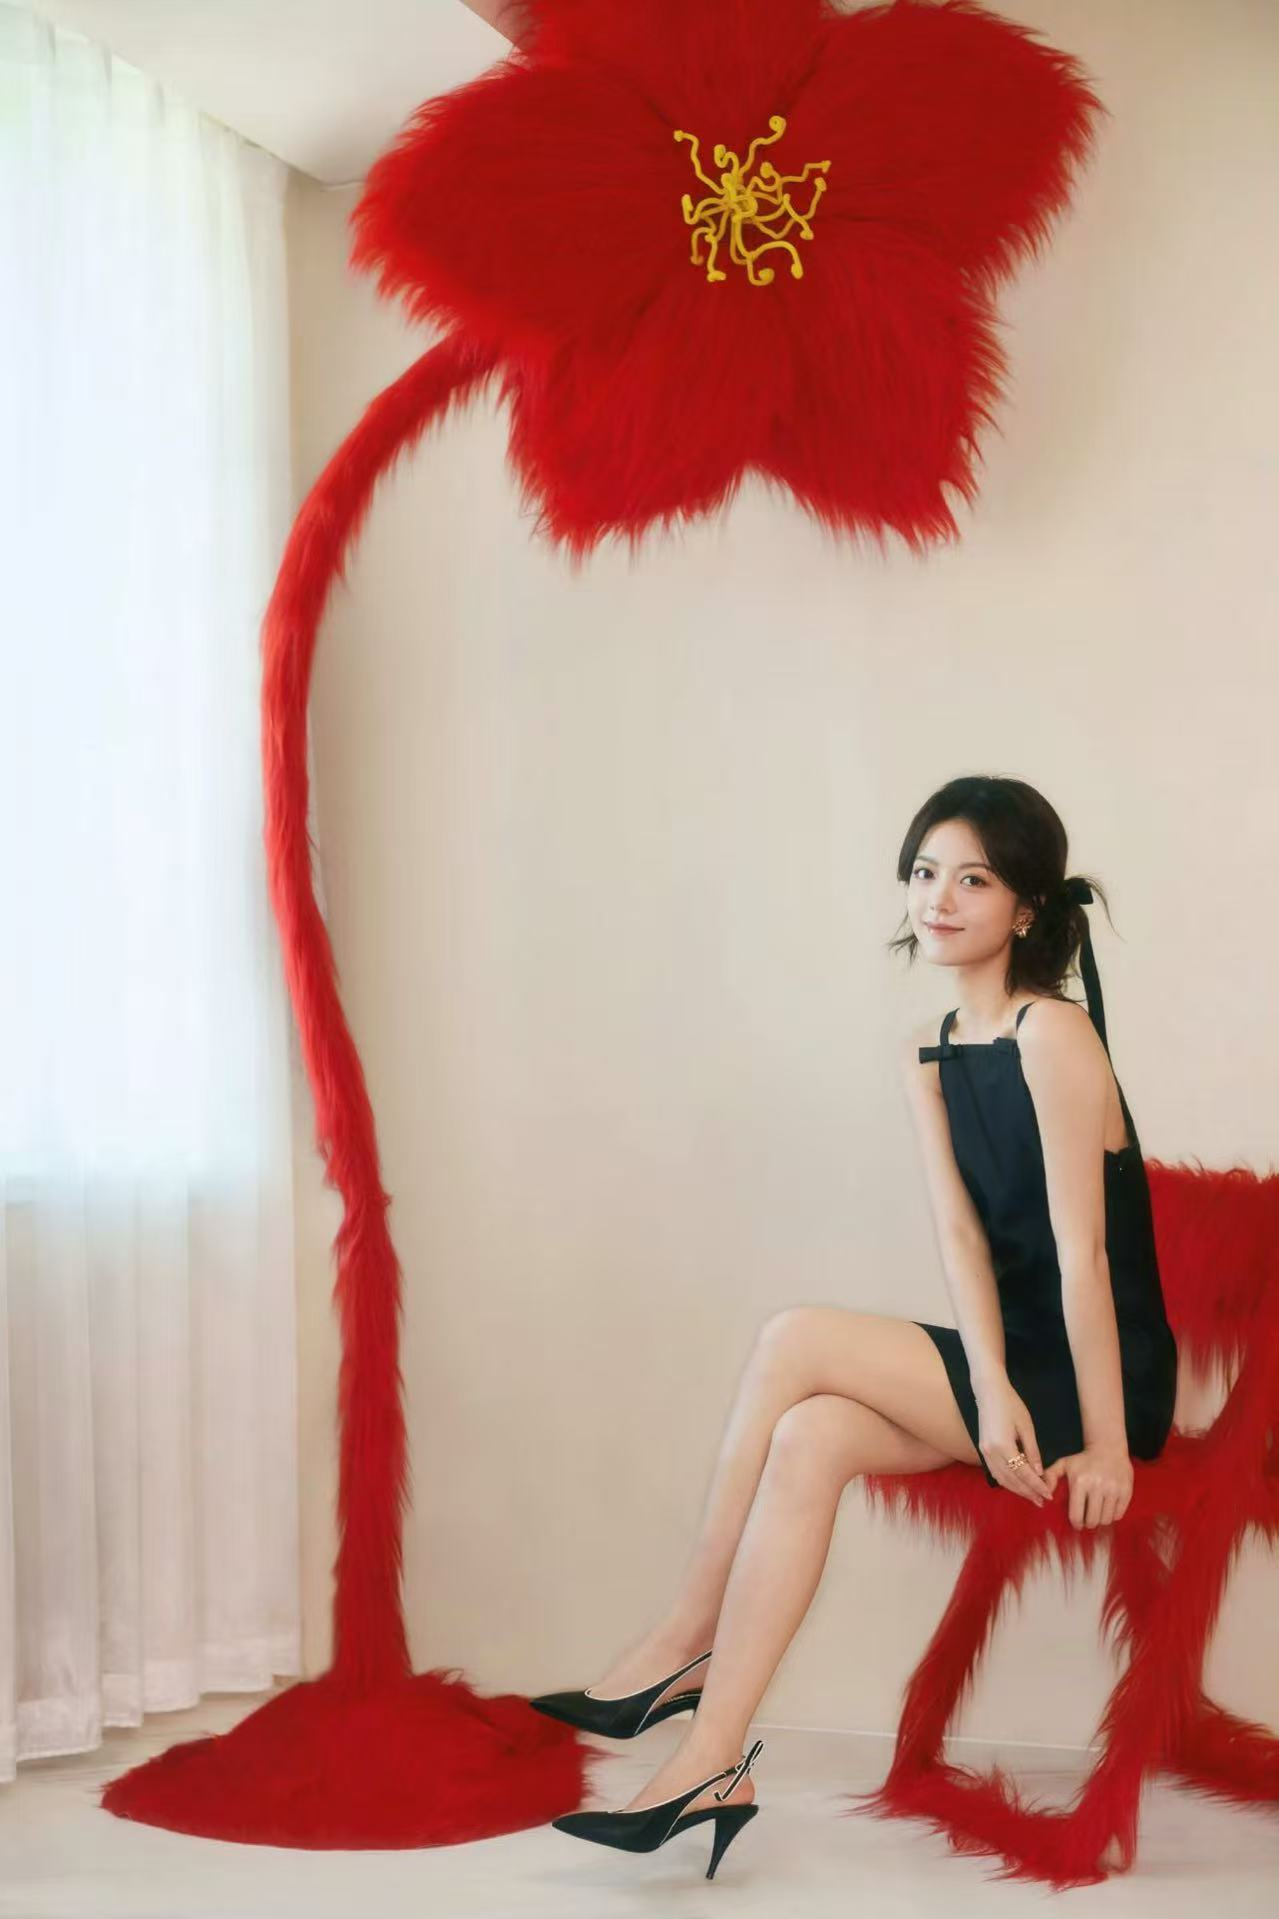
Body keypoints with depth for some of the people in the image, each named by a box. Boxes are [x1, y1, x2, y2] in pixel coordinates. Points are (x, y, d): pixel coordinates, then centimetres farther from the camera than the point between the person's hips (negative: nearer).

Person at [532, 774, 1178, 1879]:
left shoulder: (1053, 1033, -14)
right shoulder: (931, 1054, 10)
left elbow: (1081, 1251, -18)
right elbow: (961, 1232, -1)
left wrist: (1105, 1447, -18)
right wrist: (992, 1392, -17)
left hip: (1101, 1375, -7)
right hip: (1013, 1368, 7)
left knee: (795, 1341, -20)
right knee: (810, 1438, -20)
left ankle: (683, 1649, -9)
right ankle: (711, 1765, -22)